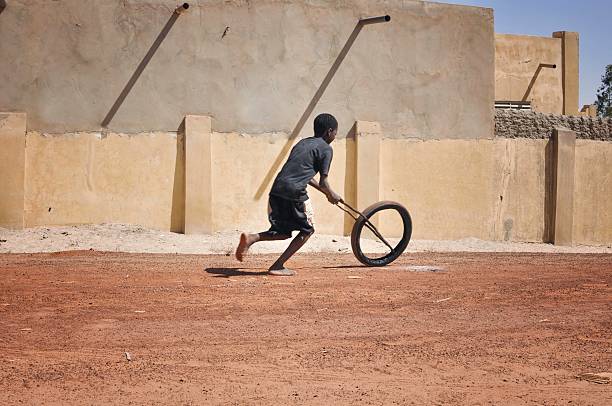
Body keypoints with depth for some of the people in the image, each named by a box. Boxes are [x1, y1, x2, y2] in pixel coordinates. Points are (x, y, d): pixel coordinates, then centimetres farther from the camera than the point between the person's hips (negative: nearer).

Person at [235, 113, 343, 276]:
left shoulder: (302, 143, 26)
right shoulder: (326, 148, 3)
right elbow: (323, 182, -1)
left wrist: (326, 192, 37)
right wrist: (331, 195, 18)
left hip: (276, 189, 7)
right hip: (294, 192, -7)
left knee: (283, 232, 19)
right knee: (307, 230, 12)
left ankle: (251, 238, -6)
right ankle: (277, 266, 4)